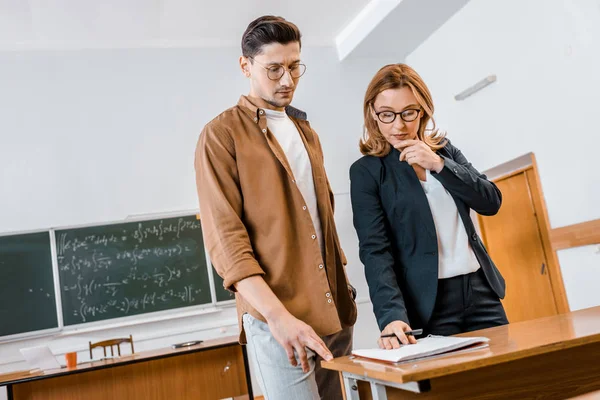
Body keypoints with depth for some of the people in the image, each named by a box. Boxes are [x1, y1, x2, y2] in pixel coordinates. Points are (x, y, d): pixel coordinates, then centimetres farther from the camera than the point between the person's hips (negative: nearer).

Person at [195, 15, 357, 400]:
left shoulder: (307, 131, 18)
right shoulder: (222, 134, -3)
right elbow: (224, 236, -12)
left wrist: (342, 280, 15)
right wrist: (276, 314, -22)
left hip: (335, 310, 6)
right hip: (274, 313, -6)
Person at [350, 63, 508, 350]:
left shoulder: (444, 150, 9)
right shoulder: (366, 171, -5)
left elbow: (491, 202, 0)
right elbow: (375, 250, -15)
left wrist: (439, 164, -14)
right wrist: (392, 314, -29)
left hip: (480, 290, 5)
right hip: (429, 303, -4)